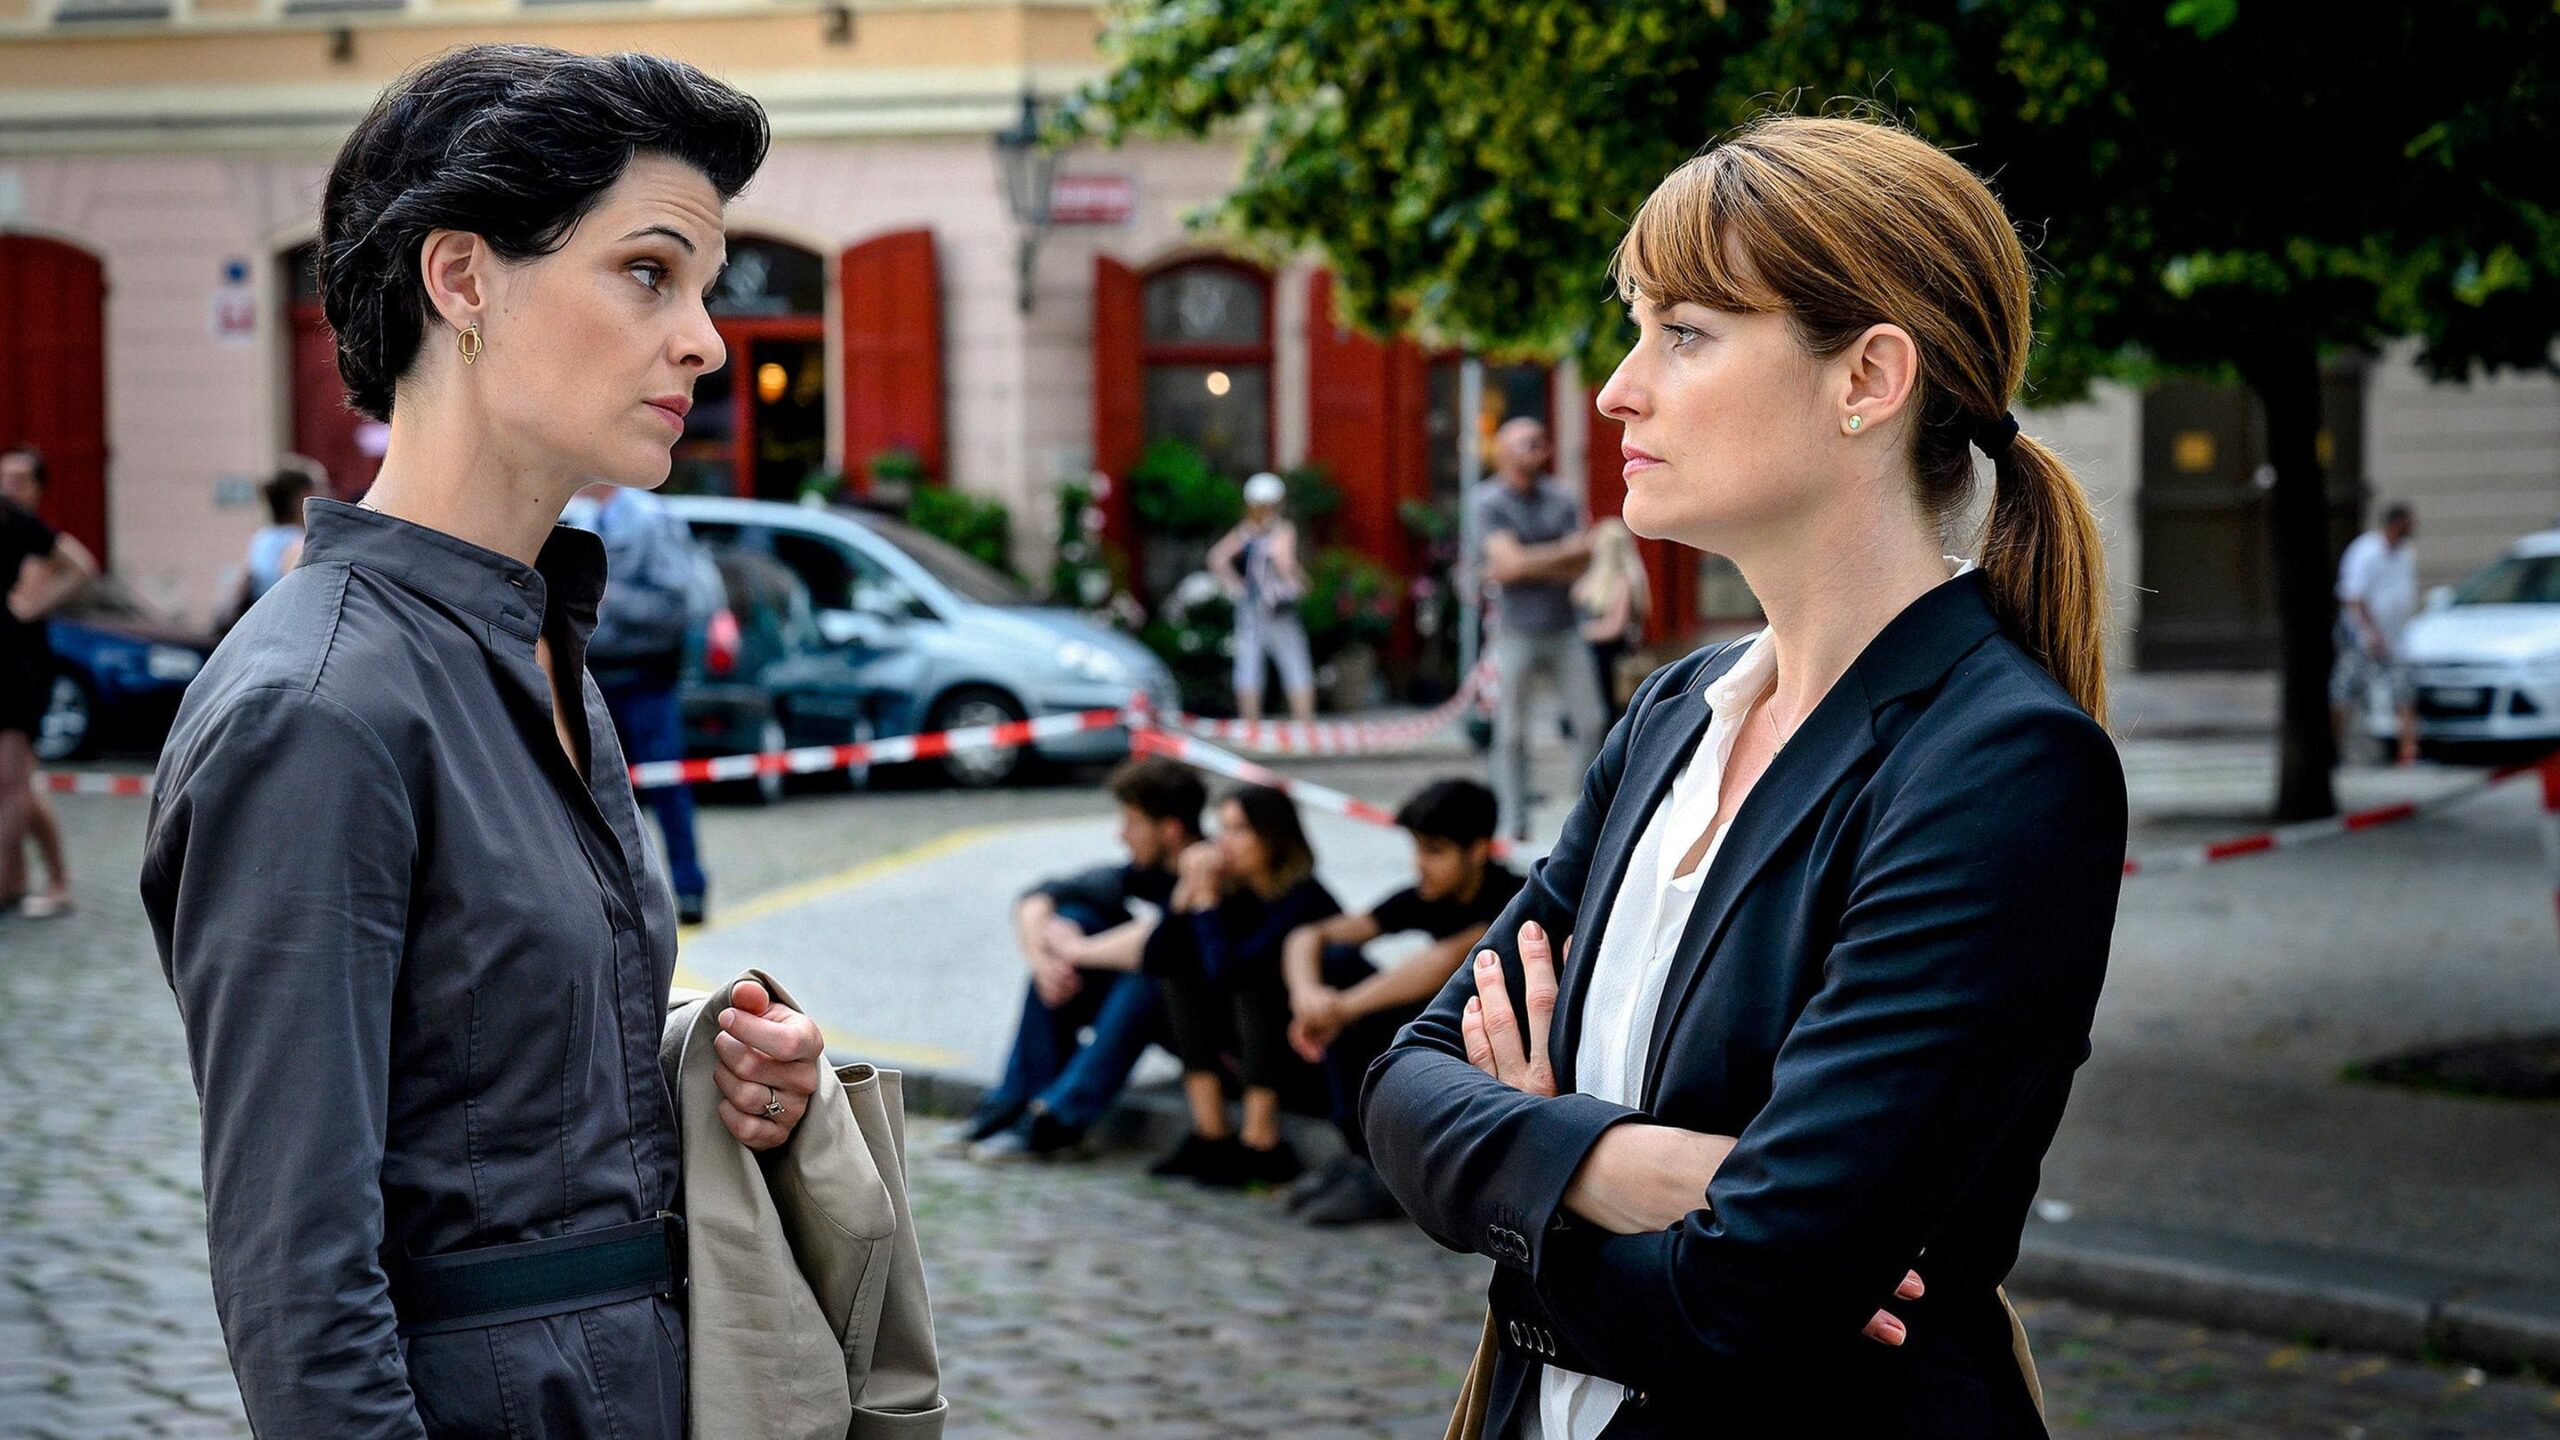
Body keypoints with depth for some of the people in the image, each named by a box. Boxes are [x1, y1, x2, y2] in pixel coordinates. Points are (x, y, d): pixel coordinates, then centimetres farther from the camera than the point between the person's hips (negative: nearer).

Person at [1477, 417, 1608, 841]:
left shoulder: (1561, 500, 8)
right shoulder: (1490, 502, -4)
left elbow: (1579, 567, -1)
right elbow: (1512, 560, -15)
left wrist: (1530, 565, -12)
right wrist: (1567, 551, -6)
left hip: (1564, 628, 4)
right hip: (1516, 631, -4)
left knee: (1592, 721, 2)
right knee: (1511, 733, -3)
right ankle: (1514, 821, 3)